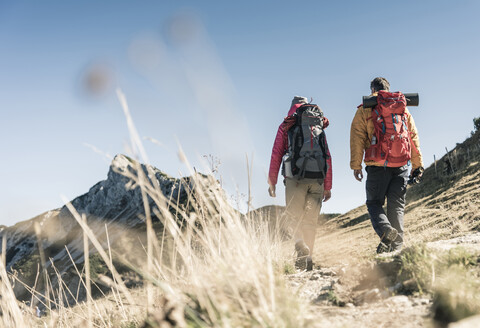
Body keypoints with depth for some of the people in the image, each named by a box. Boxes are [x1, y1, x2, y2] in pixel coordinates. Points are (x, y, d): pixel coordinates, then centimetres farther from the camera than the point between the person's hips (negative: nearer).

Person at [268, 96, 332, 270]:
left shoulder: (285, 126, 10)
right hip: (317, 178, 3)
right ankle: (308, 258, 7)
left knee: (294, 216, 1)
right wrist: (327, 186, 16)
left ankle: (301, 246, -26)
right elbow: (327, 157, 14)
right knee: (310, 219, 9)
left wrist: (272, 181, 8)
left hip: (295, 177, -2)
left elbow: (276, 154, 4)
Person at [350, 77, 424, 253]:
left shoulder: (365, 109, 6)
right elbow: (413, 137, 13)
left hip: (377, 166, -2)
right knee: (396, 206, 7)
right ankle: (396, 246, -1)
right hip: (400, 166, 3)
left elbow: (357, 138, -2)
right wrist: (417, 165, 14)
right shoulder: (402, 108, 15)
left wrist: (356, 165, -2)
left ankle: (385, 230, -20)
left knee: (374, 203, 7)